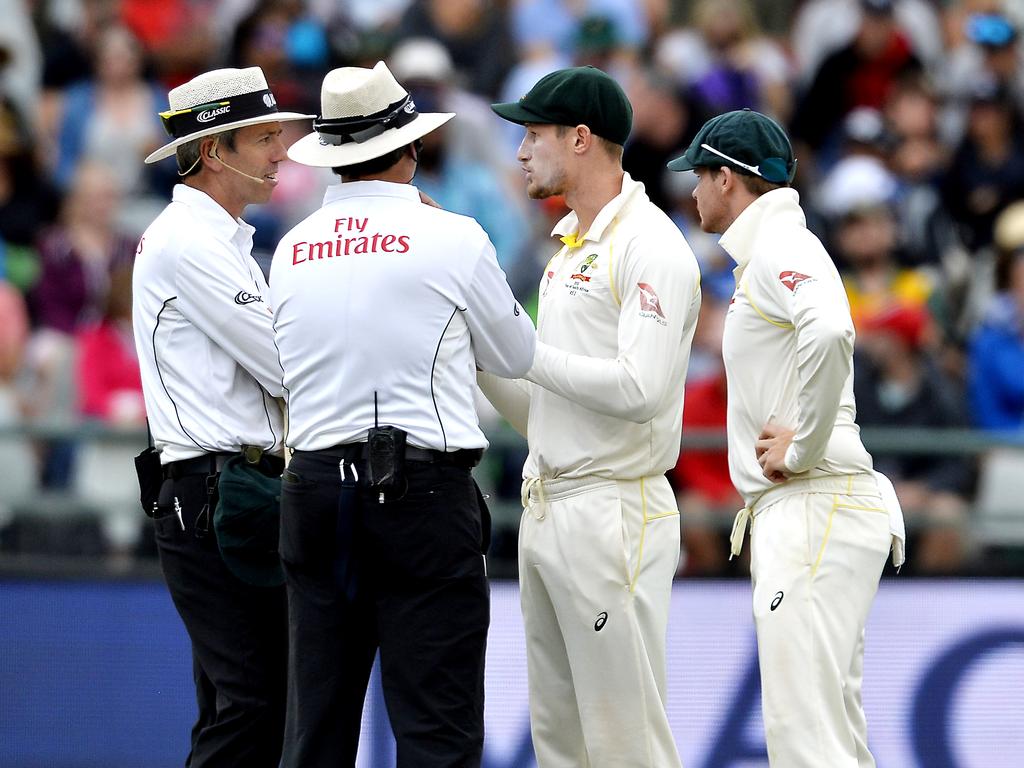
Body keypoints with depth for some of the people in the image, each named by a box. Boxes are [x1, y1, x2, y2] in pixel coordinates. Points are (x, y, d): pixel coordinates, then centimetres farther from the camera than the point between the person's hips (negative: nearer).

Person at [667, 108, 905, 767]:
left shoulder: (778, 249, -11)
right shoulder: (769, 251, 21)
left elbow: (829, 331, -31)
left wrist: (802, 449, -22)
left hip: (813, 510, -11)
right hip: (797, 514, 11)